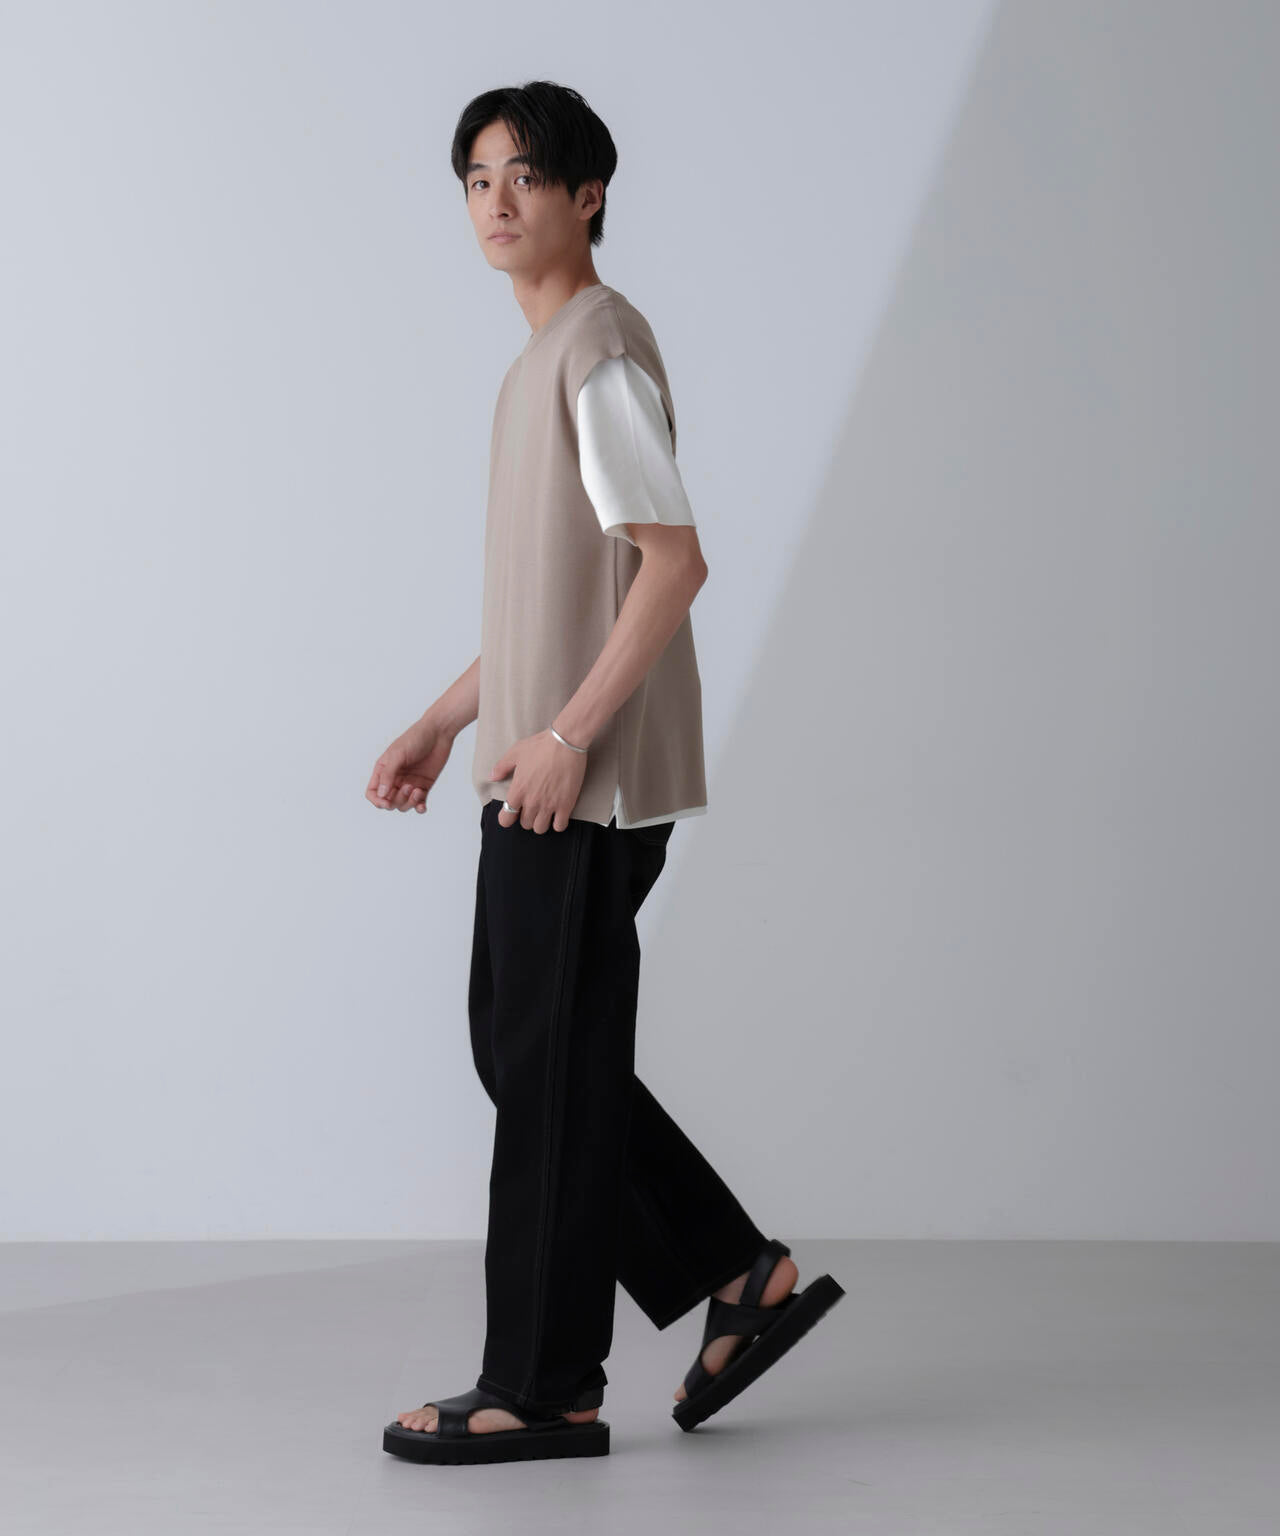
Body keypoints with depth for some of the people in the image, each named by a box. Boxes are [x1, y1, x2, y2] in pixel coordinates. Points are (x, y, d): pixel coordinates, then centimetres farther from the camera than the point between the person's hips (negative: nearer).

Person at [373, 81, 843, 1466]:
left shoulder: (601, 346, -12)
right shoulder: (542, 360, 19)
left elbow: (674, 562, -20)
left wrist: (565, 735, -22)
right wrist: (449, 720, 21)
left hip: (589, 781, -10)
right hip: (538, 773, 10)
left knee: (551, 1070, -4)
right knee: (517, 1048, 13)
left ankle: (544, 1388, 6)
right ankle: (742, 1278, 20)